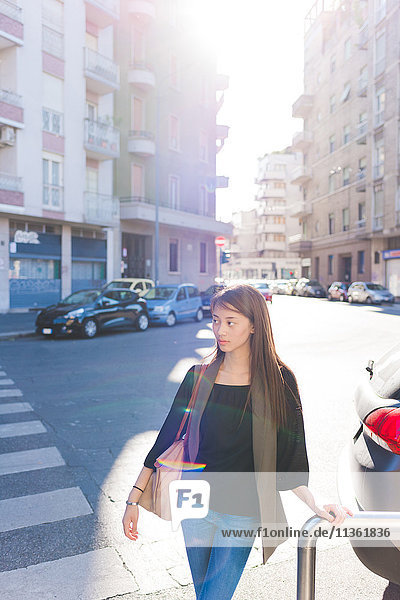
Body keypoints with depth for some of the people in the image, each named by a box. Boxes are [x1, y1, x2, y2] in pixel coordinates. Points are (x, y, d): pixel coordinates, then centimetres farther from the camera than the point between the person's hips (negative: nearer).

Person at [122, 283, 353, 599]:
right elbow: (167, 438, -1)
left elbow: (289, 458, -8)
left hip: (242, 515, -2)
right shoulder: (199, 377, -5)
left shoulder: (279, 381, -10)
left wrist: (316, 505, -23)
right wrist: (134, 498, -2)